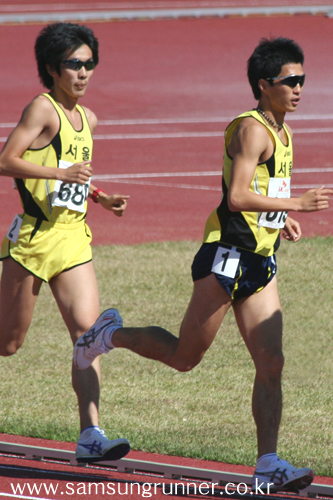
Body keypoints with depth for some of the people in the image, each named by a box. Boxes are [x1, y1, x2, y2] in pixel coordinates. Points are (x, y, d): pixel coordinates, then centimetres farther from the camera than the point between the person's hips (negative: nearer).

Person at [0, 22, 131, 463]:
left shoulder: (86, 119, 15)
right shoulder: (42, 109, -9)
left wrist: (102, 198, 14)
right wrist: (59, 171, -24)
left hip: (74, 238, 6)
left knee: (88, 330, -8)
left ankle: (90, 435, -13)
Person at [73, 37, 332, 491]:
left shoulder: (283, 134, 17)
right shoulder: (252, 129, -13)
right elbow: (237, 197, -22)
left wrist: (279, 221, 13)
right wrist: (294, 204, -23)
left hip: (260, 265, 8)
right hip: (227, 258, -8)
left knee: (271, 364, -3)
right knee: (185, 356, 2)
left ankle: (268, 466, -6)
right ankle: (111, 334, 26)